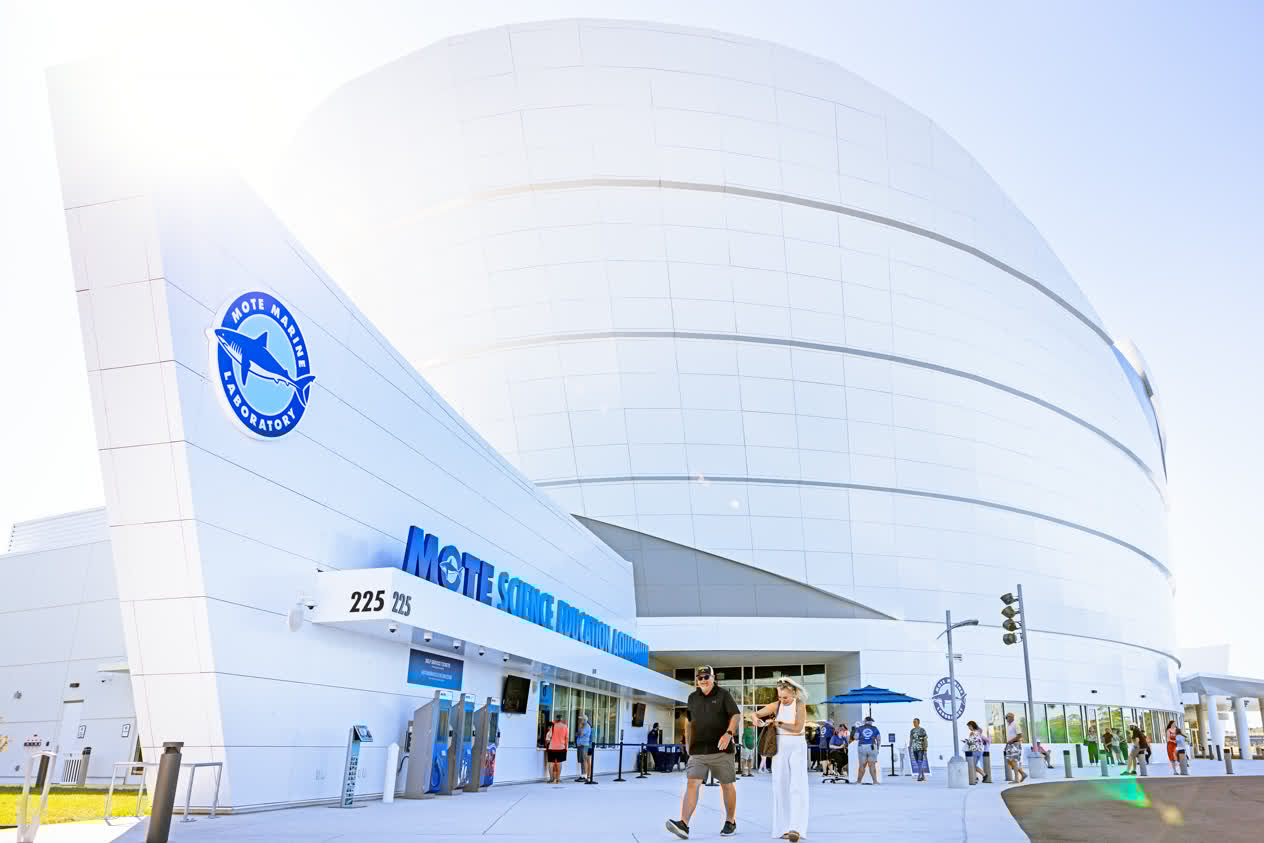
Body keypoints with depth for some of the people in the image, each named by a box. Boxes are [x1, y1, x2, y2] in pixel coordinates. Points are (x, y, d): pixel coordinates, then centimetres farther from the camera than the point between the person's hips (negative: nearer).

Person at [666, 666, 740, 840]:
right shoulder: (693, 698, 12)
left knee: (727, 785, 8)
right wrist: (688, 743, 16)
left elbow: (736, 715, -8)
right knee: (692, 783, -12)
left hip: (721, 749, -2)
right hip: (698, 751, 3)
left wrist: (729, 733, -24)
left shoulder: (723, 695, 0)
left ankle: (730, 822, 26)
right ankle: (683, 824, -21)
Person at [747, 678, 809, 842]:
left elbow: (797, 728, -18)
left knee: (797, 787, -15)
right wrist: (754, 717, -28)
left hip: (797, 748, -3)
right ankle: (784, 827, 11)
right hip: (780, 749, 4)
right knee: (781, 788, 3)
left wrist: (778, 723, -13)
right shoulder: (775, 706, 1)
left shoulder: (800, 706, -8)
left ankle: (796, 829, -23)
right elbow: (754, 714, -5)